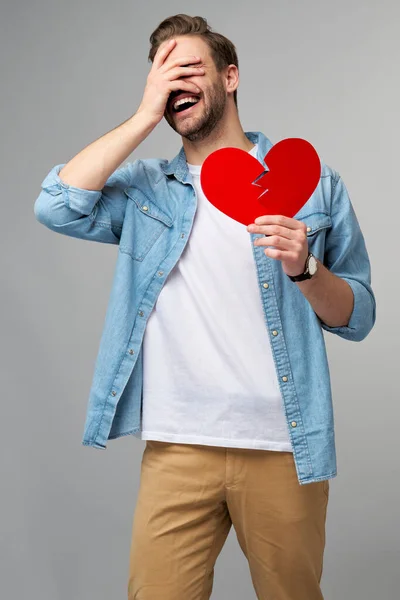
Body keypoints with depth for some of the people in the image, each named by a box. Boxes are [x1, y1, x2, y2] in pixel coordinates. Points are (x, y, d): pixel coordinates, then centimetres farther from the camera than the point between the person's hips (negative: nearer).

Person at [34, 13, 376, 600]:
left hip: (284, 447, 0)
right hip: (176, 447, 1)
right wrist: (146, 114, -8)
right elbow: (56, 206, -11)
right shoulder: (145, 188, 8)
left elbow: (357, 317, 5)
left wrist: (304, 268, -16)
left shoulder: (309, 180, 4)